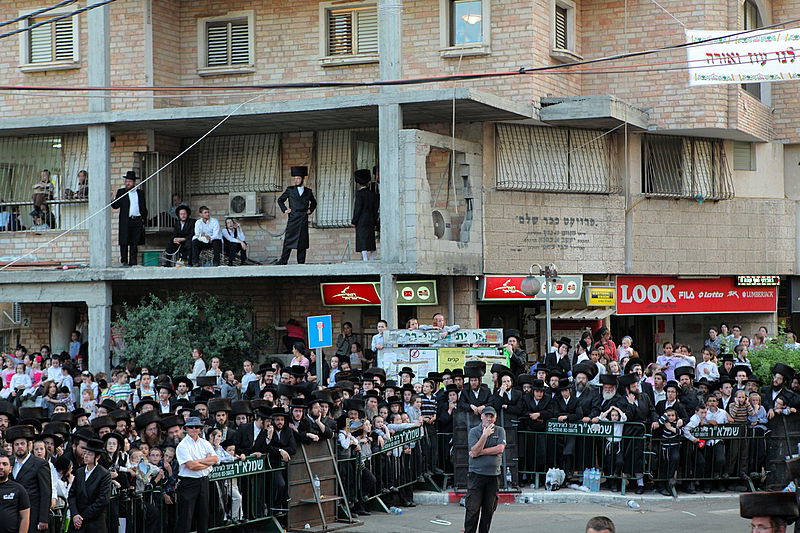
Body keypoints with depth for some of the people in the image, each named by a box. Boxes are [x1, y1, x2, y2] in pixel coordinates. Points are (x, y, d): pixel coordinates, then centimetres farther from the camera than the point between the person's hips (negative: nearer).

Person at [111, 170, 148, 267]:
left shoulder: (141, 193, 14)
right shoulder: (121, 192, 8)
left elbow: (144, 208, 16)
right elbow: (115, 206, 2)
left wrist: (143, 219, 8)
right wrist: (113, 200, -19)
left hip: (137, 221, 2)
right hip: (125, 221, -2)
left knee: (135, 243, 3)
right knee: (124, 242, -5)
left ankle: (133, 262, 6)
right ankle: (124, 262, 0)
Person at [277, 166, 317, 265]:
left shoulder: (308, 191, 11)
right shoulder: (290, 190, 6)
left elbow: (314, 202, 27)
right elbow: (280, 200, 16)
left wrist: (310, 210, 12)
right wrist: (284, 209, 4)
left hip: (304, 220, 2)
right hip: (292, 219, -2)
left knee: (302, 242, 1)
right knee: (288, 241, -6)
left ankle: (301, 263, 5)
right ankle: (282, 262, -4)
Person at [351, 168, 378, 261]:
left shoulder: (359, 193, -9)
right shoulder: (373, 194, 8)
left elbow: (358, 208, -12)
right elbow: (375, 209, 11)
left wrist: (354, 221, -6)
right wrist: (375, 222, 18)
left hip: (361, 221, -6)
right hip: (371, 221, 6)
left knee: (363, 244, -7)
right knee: (371, 242, 11)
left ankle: (365, 260, -13)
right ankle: (372, 261, 12)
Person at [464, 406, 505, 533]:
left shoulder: (500, 431, 6)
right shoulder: (474, 431, 1)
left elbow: (500, 448, -9)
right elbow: (474, 451, -12)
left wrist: (481, 452, -10)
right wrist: (485, 435, -19)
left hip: (493, 475, 2)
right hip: (476, 474, -2)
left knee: (489, 509, 6)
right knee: (473, 509, -6)